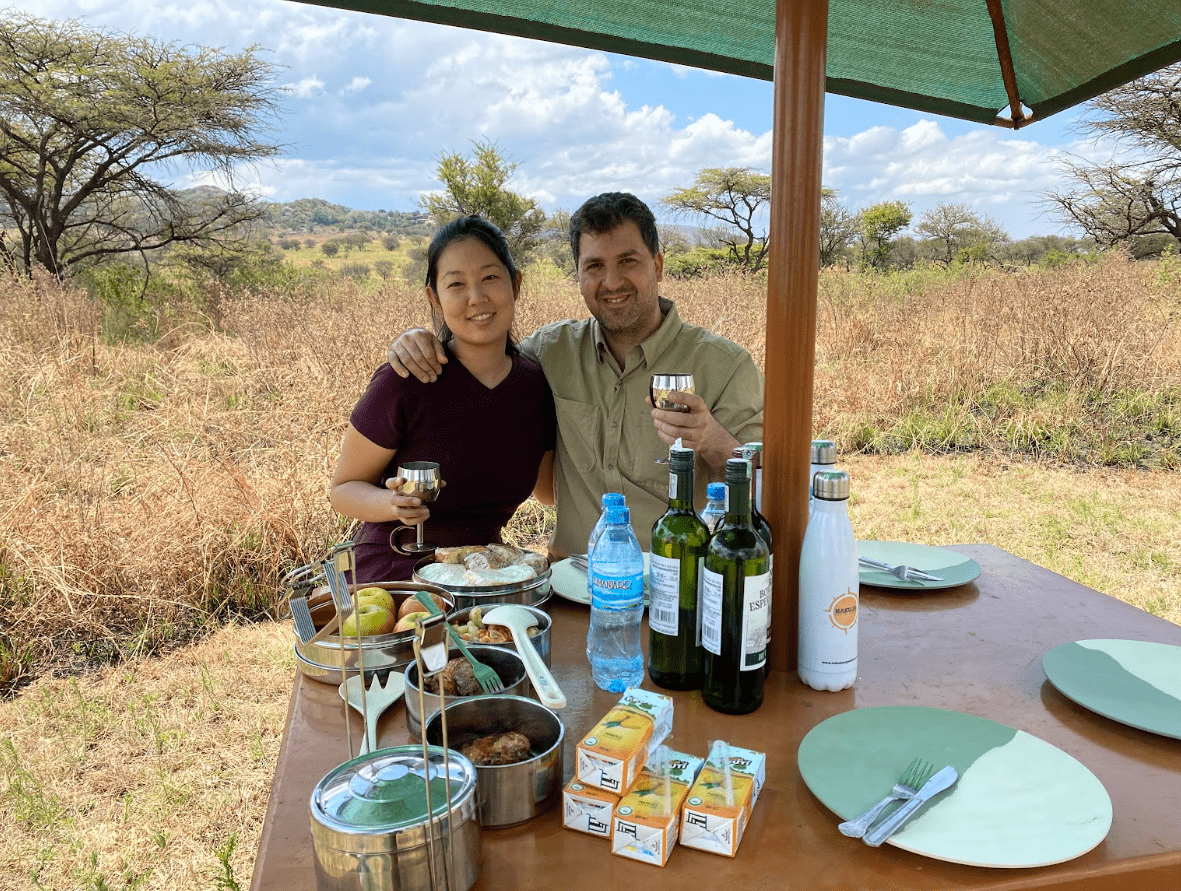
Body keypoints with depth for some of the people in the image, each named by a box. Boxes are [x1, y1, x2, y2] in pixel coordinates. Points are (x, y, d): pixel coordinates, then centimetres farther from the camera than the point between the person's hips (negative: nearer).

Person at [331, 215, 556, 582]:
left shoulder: (537, 384, -2)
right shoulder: (403, 382, -16)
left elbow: (549, 487, 15)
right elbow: (343, 489, -4)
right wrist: (396, 504, -25)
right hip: (395, 576, -5)